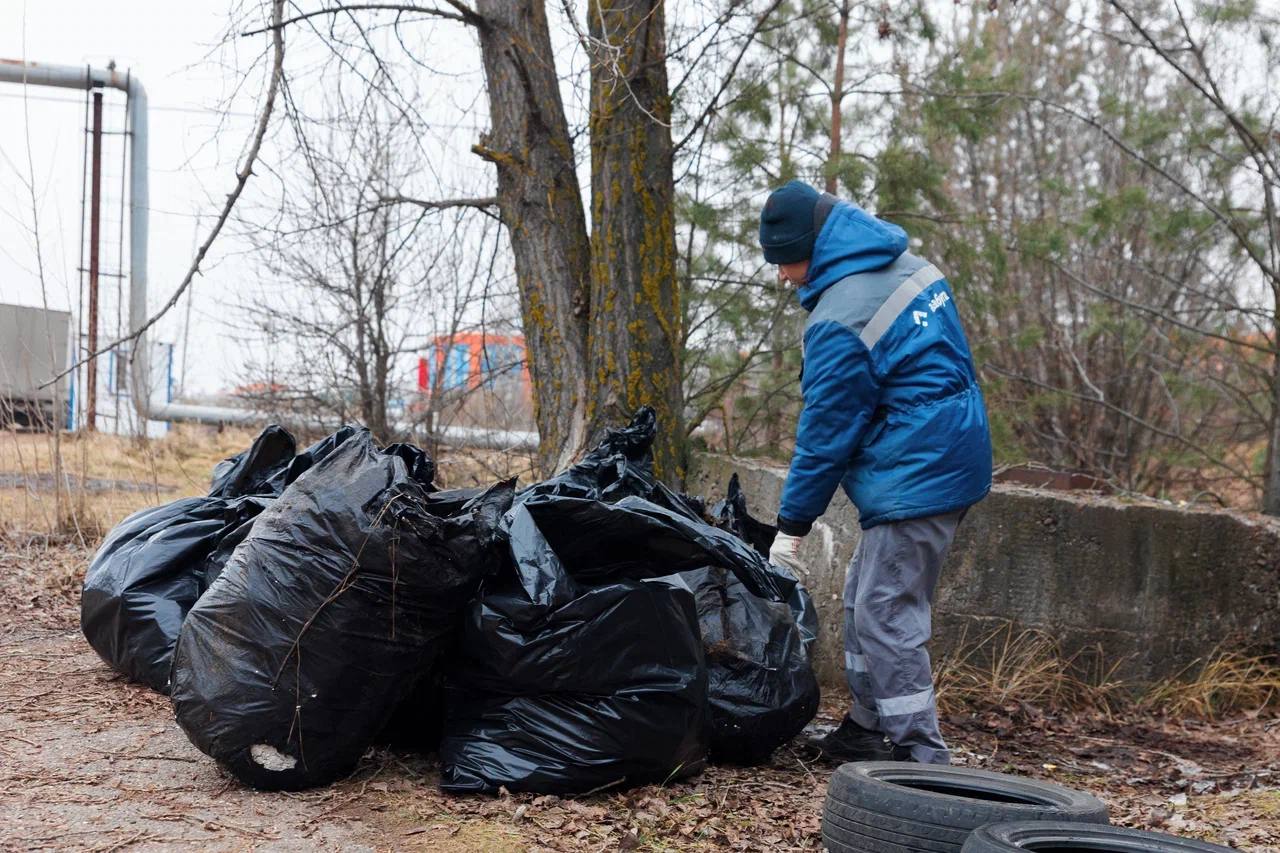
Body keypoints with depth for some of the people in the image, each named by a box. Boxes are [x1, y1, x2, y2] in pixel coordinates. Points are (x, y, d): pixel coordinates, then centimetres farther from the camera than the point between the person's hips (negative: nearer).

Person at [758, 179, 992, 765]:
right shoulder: (912, 267, 9)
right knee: (865, 597, 17)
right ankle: (868, 728, 27)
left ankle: (920, 753, 1)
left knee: (886, 614, -5)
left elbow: (826, 433, -14)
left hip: (915, 478, -10)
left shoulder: (839, 322, -19)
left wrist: (792, 525, -3)